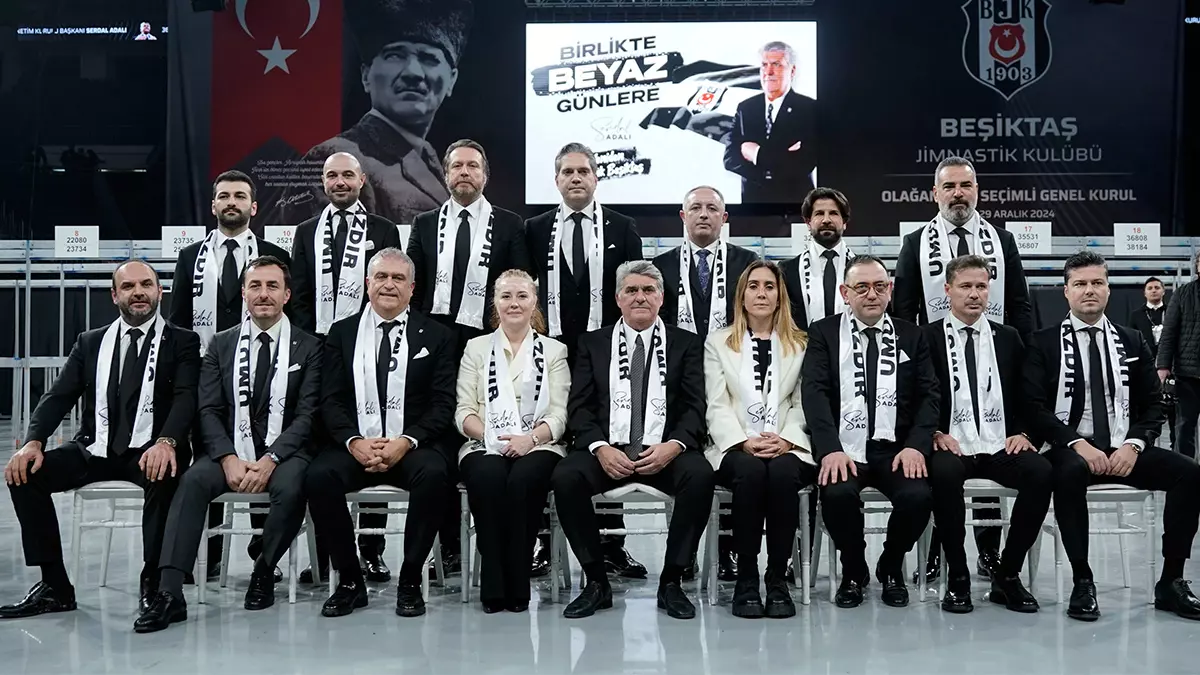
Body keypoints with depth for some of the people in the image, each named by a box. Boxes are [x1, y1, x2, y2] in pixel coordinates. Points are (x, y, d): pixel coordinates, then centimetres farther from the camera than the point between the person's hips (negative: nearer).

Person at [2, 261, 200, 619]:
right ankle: (55, 586, -7)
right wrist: (33, 442, -12)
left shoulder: (181, 342, 3)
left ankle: (153, 585, -20)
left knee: (164, 476, -37)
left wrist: (167, 442, -32)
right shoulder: (90, 342, 15)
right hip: (95, 449, 4)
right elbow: (58, 397, 7)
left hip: (149, 452, -4)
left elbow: (186, 397, -12)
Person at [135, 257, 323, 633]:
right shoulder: (221, 344, 11)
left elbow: (307, 415, -5)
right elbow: (209, 410, 3)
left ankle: (263, 572, -8)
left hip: (284, 453, -2)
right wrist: (229, 458, -15)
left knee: (290, 487, -34)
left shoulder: (308, 347, 3)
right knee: (193, 480, -28)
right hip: (231, 452, 2)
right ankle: (169, 594, -30)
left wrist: (270, 459, -19)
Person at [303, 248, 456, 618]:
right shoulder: (342, 333, 13)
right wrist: (354, 442, -13)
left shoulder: (436, 336, 8)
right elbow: (331, 400, 5)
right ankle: (349, 581, -9)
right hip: (354, 445, 2)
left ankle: (410, 581, -15)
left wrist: (405, 442, -16)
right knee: (318, 475, -28)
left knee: (432, 473, -33)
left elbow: (443, 404, 0)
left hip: (413, 446, -1)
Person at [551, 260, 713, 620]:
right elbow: (579, 406, 5)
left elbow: (695, 407, 3)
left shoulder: (686, 344, 12)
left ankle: (671, 582, -14)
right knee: (565, 477, -29)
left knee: (700, 475, -31)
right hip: (607, 449, 1)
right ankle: (596, 582, -10)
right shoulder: (592, 343, 14)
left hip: (664, 451, 0)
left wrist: (673, 446, -17)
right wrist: (600, 448, -14)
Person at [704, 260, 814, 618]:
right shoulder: (717, 343, 13)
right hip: (735, 449, 0)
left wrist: (786, 440, -12)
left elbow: (804, 405, 7)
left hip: (788, 449, 1)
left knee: (783, 471, -34)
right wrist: (745, 442, -14)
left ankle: (778, 579, -22)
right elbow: (717, 407, 3)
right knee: (750, 470, -34)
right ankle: (746, 579, -22)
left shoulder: (802, 345, 16)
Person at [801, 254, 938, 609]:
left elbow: (928, 394, 5)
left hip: (896, 448, 2)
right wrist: (830, 449, -20)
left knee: (918, 495, -27)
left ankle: (891, 567, 7)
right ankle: (853, 570, 1)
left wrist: (916, 446, -12)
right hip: (843, 447, -2)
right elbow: (814, 392, -6)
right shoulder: (823, 333, 6)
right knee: (838, 493, -31)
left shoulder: (911, 336, 13)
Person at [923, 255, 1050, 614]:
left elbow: (1025, 397, 16)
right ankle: (957, 577, -17)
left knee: (1041, 472, -28)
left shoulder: (1008, 338, 15)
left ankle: (1008, 575, -11)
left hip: (1000, 445, 3)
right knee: (944, 473, -36)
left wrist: (1021, 433, -1)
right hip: (951, 446, -3)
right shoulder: (927, 338, 5)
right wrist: (936, 433, -13)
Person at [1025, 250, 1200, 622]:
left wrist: (1134, 445, -9)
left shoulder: (1132, 342, 14)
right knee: (1069, 473, -38)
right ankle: (1082, 582, -25)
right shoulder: (1044, 343, 3)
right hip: (1072, 450, -4)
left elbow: (1152, 405, 11)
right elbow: (1035, 407, -5)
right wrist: (1077, 443, -19)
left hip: (1125, 450, 4)